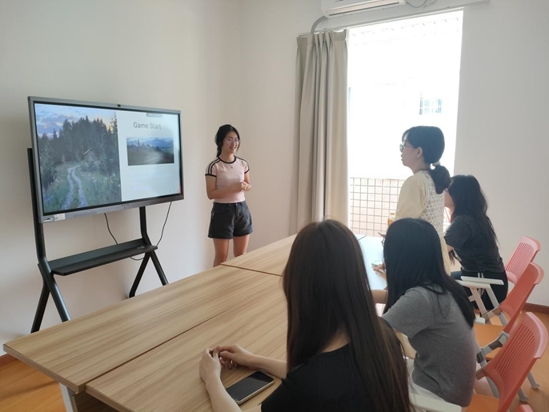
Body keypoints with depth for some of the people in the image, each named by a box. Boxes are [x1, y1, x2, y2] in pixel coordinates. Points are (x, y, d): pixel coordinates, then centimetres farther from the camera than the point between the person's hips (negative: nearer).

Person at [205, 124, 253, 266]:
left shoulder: (243, 164, 4)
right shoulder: (214, 166, -11)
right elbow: (211, 194, -14)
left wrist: (245, 186, -7)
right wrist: (233, 188, -23)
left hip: (242, 209, 5)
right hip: (223, 211, -5)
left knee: (241, 255, 12)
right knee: (221, 256, 4)